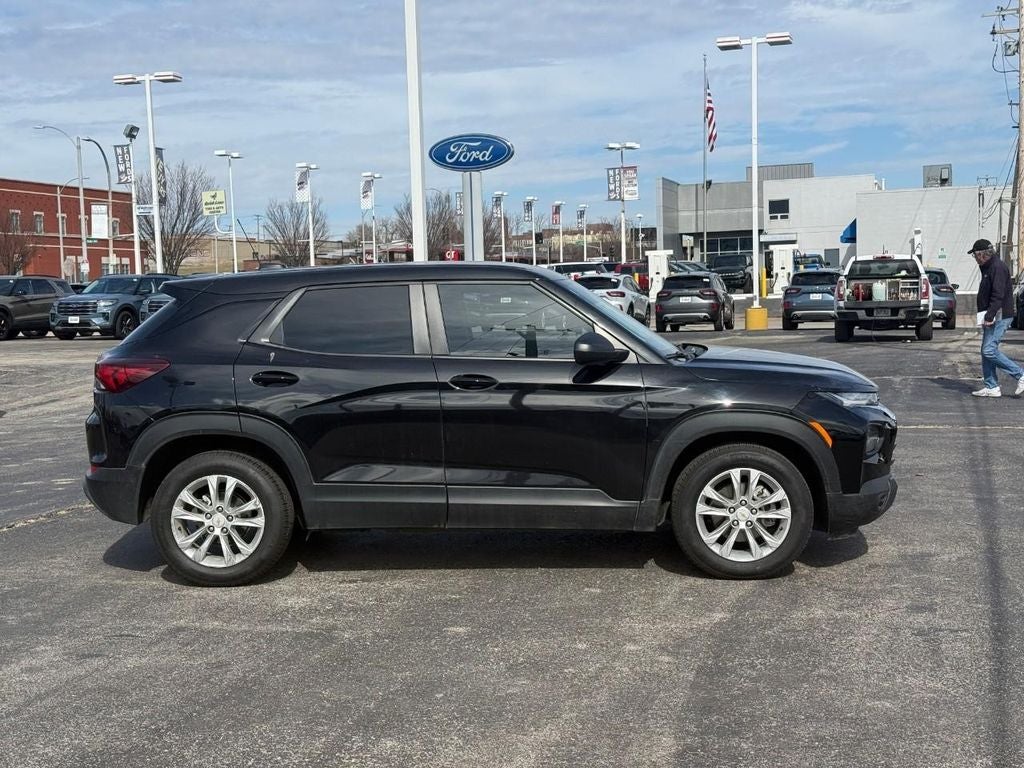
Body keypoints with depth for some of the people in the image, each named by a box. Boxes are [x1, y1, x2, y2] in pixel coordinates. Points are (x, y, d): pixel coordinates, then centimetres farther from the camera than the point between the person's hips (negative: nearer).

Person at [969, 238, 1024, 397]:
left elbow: (998, 295, -22)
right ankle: (992, 387, 11)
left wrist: (989, 316, -26)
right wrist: (986, 317, 17)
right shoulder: (988, 268, 19)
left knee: (989, 351, -15)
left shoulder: (997, 267, -14)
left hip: (999, 316, -10)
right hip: (992, 317, 10)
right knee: (986, 352, 8)